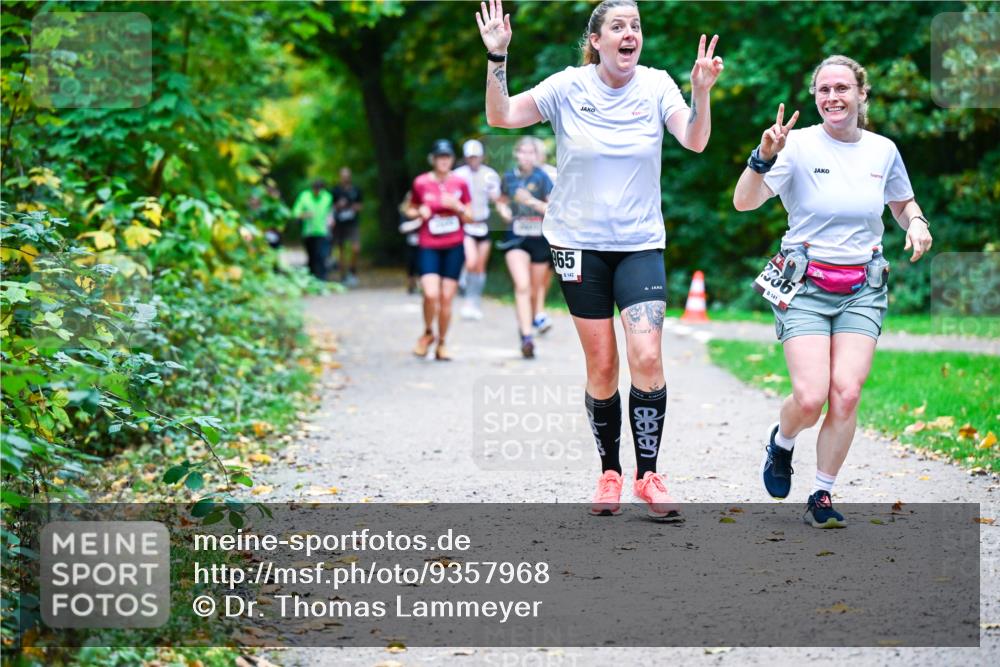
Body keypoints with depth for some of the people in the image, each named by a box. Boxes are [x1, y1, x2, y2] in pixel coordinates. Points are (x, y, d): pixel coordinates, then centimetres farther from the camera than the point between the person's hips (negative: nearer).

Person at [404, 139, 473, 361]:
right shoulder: (421, 183, -1)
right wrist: (420, 212, -9)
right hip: (429, 247, -2)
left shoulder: (460, 184, 3)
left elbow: (469, 218, 7)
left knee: (447, 298, 1)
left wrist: (457, 206, -12)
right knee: (431, 294, -18)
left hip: (454, 247, 2)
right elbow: (409, 210, 12)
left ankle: (441, 343, 16)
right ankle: (428, 333, 9)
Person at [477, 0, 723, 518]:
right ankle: (609, 472, 19)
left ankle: (648, 475, -2)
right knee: (601, 367, 2)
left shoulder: (656, 86, -1)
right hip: (579, 242, 0)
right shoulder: (569, 87, -3)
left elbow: (694, 140, -14)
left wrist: (701, 92, -30)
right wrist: (496, 58, -21)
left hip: (640, 244, 0)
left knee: (647, 357, -14)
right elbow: (501, 116, -8)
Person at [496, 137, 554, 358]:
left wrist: (531, 201, -22)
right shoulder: (509, 177, 4)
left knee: (534, 289, 11)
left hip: (540, 238, 0)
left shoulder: (542, 178, -5)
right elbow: (503, 201, 23)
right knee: (522, 285, -17)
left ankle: (528, 322, 38)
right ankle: (527, 337, -23)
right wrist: (503, 210, 0)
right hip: (516, 239, 0)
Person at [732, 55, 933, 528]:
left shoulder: (883, 151, 5)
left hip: (862, 290, 3)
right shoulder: (799, 146, -7)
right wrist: (764, 156, -35)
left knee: (846, 393, -12)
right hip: (805, 287, -3)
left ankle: (821, 497, 3)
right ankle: (781, 441, 21)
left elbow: (903, 203, 24)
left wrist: (916, 223, 1)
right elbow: (744, 202, -18)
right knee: (810, 398, -15)